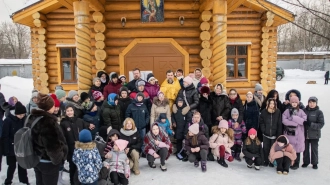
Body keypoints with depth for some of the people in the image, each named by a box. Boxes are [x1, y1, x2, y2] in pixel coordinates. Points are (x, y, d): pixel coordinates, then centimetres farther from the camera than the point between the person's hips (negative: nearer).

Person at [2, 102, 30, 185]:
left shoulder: (24, 119, -5)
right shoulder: (8, 120, -16)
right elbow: (5, 136, -14)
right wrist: (6, 150, -16)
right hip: (12, 148, -3)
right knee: (12, 165, 8)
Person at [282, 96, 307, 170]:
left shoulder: (301, 111, 5)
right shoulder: (287, 111, 5)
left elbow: (303, 120, -8)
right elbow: (284, 120, -8)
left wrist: (293, 117, -15)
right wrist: (295, 123, -14)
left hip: (298, 133, 0)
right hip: (288, 132, 1)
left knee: (297, 148, 3)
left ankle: (296, 164, 16)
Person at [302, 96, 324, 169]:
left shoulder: (319, 112, -7)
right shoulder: (304, 111, -3)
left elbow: (321, 124, -11)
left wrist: (311, 124, -23)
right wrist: (303, 123, -15)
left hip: (314, 135, -2)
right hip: (305, 134, 2)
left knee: (314, 149, 9)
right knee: (305, 149, 12)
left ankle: (314, 163, 26)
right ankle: (306, 162, 29)